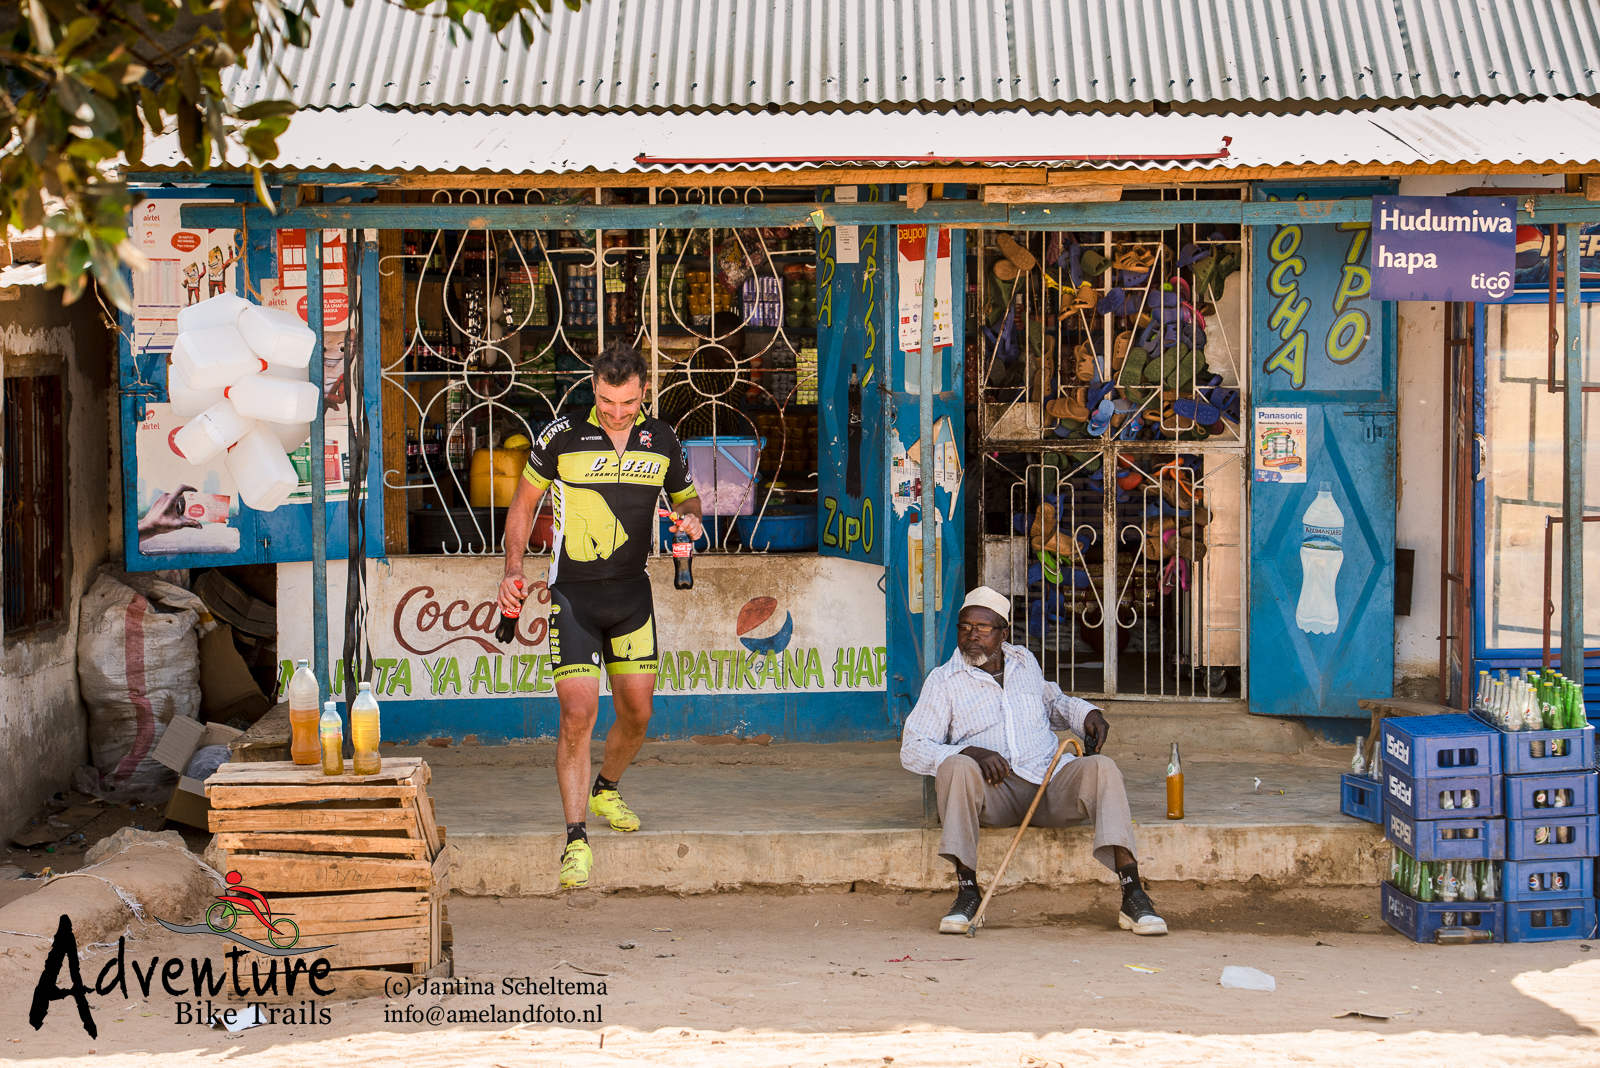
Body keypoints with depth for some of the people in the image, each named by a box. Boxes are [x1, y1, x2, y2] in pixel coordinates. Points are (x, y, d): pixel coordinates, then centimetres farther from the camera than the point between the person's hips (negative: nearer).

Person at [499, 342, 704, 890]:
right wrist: (514, 568, -3)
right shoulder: (563, 435, -6)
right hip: (572, 593, -4)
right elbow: (524, 500, 6)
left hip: (631, 594, 4)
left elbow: (686, 495, 18)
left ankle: (605, 791, 39)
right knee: (578, 712, -13)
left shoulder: (662, 440, 2)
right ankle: (576, 839, -9)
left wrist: (691, 518, -7)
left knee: (637, 713, 9)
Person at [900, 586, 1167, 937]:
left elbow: (1051, 702, 39)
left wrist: (1086, 713, 16)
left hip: (1049, 782, 3)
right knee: (956, 767, -35)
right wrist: (972, 753, -18)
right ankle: (967, 889, -29)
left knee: (1101, 768, -26)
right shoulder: (943, 680, 6)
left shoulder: (1025, 662, 20)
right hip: (994, 792, -3)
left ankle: (1133, 897, -34)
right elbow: (912, 750, -2)